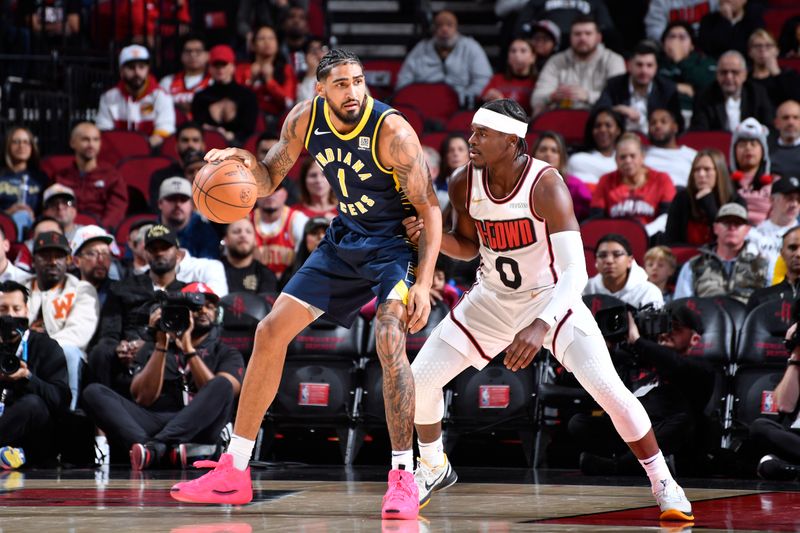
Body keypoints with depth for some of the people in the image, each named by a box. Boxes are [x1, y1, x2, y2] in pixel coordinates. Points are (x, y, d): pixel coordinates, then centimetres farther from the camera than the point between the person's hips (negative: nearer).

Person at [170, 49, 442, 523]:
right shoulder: (305, 119, -9)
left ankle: (404, 478, -19)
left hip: (394, 241, -6)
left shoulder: (392, 131, -26)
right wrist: (245, 163, -20)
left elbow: (430, 208, -22)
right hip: (344, 239, 6)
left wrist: (424, 282, -30)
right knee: (271, 332, 3)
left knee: (389, 341, -29)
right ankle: (233, 472, 11)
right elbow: (268, 181, 4)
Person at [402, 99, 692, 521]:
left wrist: (541, 326, -49)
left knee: (608, 388, -19)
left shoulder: (545, 186, -29)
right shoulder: (464, 183, -13)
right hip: (493, 297, 5)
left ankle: (662, 482, -3)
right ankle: (433, 468, 27)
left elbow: (575, 271, -35)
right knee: (419, 378, -1)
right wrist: (434, 236, -17)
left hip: (550, 296, -5)